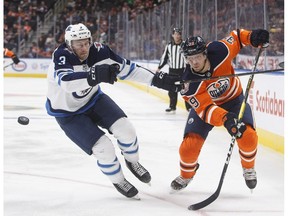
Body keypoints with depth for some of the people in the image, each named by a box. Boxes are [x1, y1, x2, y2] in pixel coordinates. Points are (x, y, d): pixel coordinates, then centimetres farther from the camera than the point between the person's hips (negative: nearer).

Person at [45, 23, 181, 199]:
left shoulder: (98, 51, -18)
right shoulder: (61, 56, -33)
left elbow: (127, 68, -11)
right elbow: (67, 82, -53)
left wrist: (158, 79, -16)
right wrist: (94, 76, -70)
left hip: (93, 99, 5)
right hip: (68, 113, -4)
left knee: (124, 128, -12)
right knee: (103, 148, -15)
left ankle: (132, 161, 20)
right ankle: (118, 181, 14)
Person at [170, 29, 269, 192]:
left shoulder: (219, 51, -30)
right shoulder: (189, 82, -33)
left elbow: (236, 37, -11)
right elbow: (205, 108, -37)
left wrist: (252, 37, -31)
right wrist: (225, 119, -53)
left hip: (233, 98, 1)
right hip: (204, 104, -1)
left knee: (248, 135, -19)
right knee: (190, 143, -12)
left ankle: (249, 169, 13)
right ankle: (186, 175, 21)